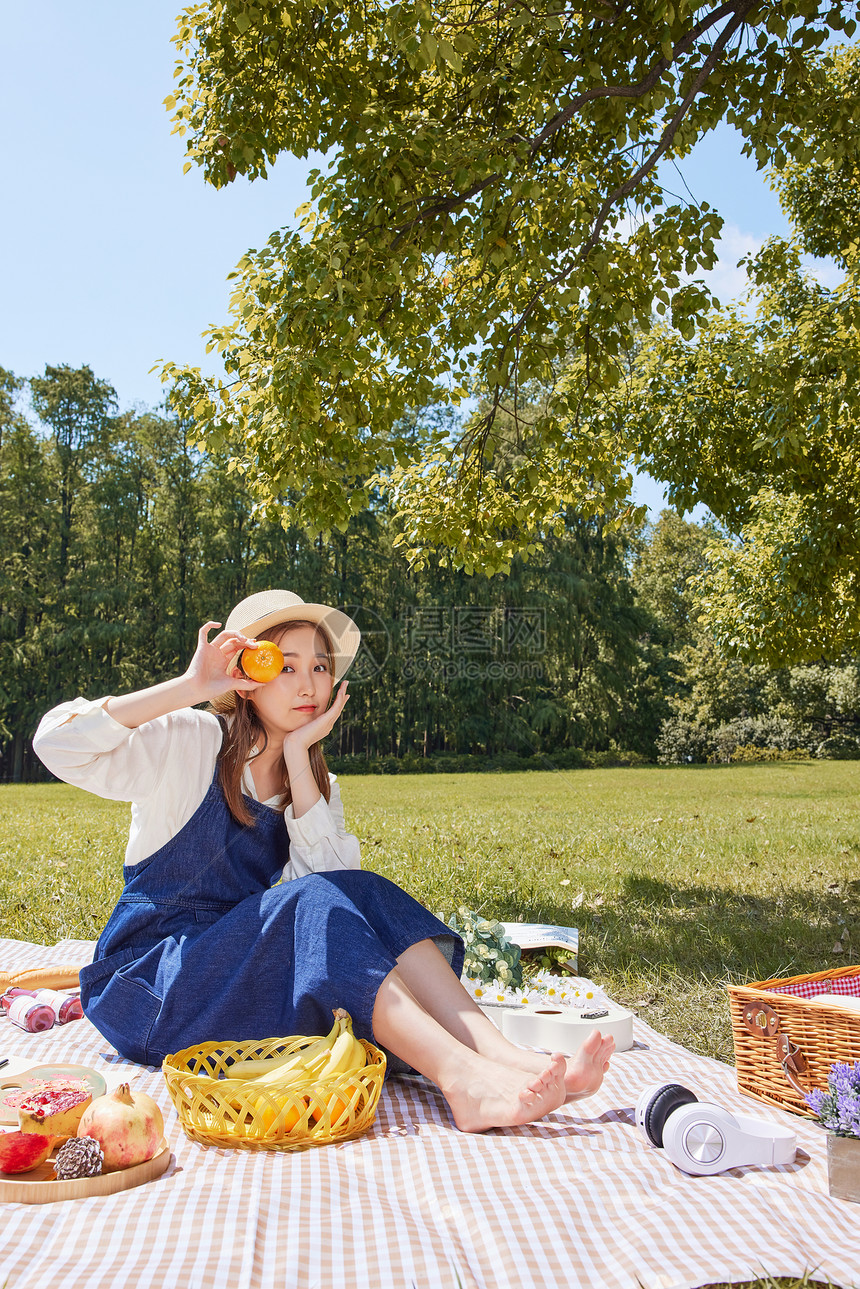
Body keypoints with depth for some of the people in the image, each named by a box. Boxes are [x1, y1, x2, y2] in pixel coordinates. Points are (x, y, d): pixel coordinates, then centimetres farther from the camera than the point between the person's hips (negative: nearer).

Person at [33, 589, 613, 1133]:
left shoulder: (315, 781, 9)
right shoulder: (191, 744, -6)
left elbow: (334, 874, -11)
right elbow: (58, 742, -21)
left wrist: (299, 755, -14)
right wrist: (189, 687, -21)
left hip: (252, 980, 5)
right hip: (148, 984, -5)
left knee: (366, 893, -22)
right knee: (315, 904, -31)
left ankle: (500, 1053, -35)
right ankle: (463, 1079, -44)